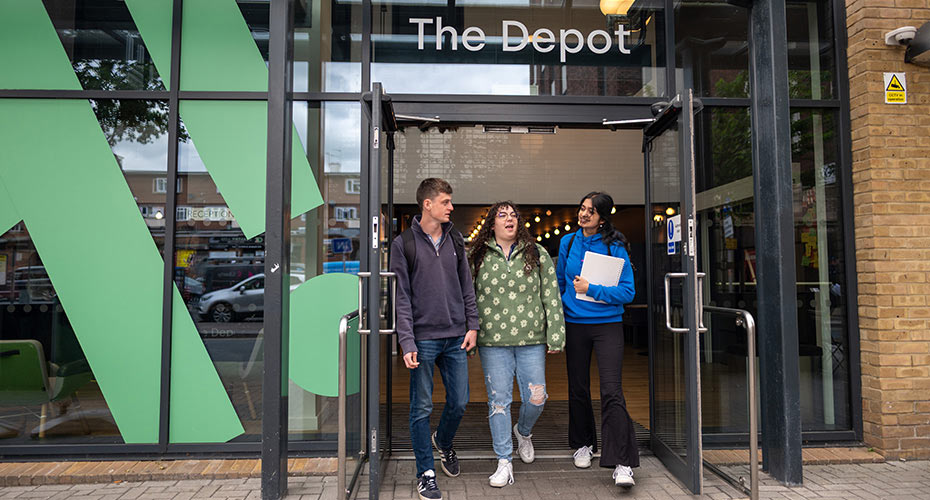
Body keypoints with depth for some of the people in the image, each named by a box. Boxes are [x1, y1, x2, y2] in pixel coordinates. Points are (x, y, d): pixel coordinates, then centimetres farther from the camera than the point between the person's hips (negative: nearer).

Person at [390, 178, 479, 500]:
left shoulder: (454, 240, 10)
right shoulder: (403, 243, -3)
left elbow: (466, 286, 14)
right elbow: (401, 296, -6)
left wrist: (472, 325, 6)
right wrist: (407, 342, -13)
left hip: (456, 338, 4)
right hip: (423, 339, -4)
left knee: (459, 403, 10)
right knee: (422, 408, 4)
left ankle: (443, 442, 40)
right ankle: (426, 473, 20)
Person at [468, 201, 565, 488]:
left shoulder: (537, 254, 7)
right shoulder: (478, 258, 6)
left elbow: (551, 297, 5)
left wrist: (555, 336, 0)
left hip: (531, 340, 1)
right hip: (492, 342, 0)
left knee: (536, 398, 3)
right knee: (498, 400, 1)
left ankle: (523, 432, 37)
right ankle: (504, 463, 14)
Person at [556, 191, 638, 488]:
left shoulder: (615, 247, -5)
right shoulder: (568, 243, 6)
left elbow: (627, 291, -8)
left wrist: (591, 289, -17)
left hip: (607, 325, -3)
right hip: (574, 325, 4)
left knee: (611, 391, -11)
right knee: (578, 388, 13)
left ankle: (622, 464, -6)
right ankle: (583, 444, 33)